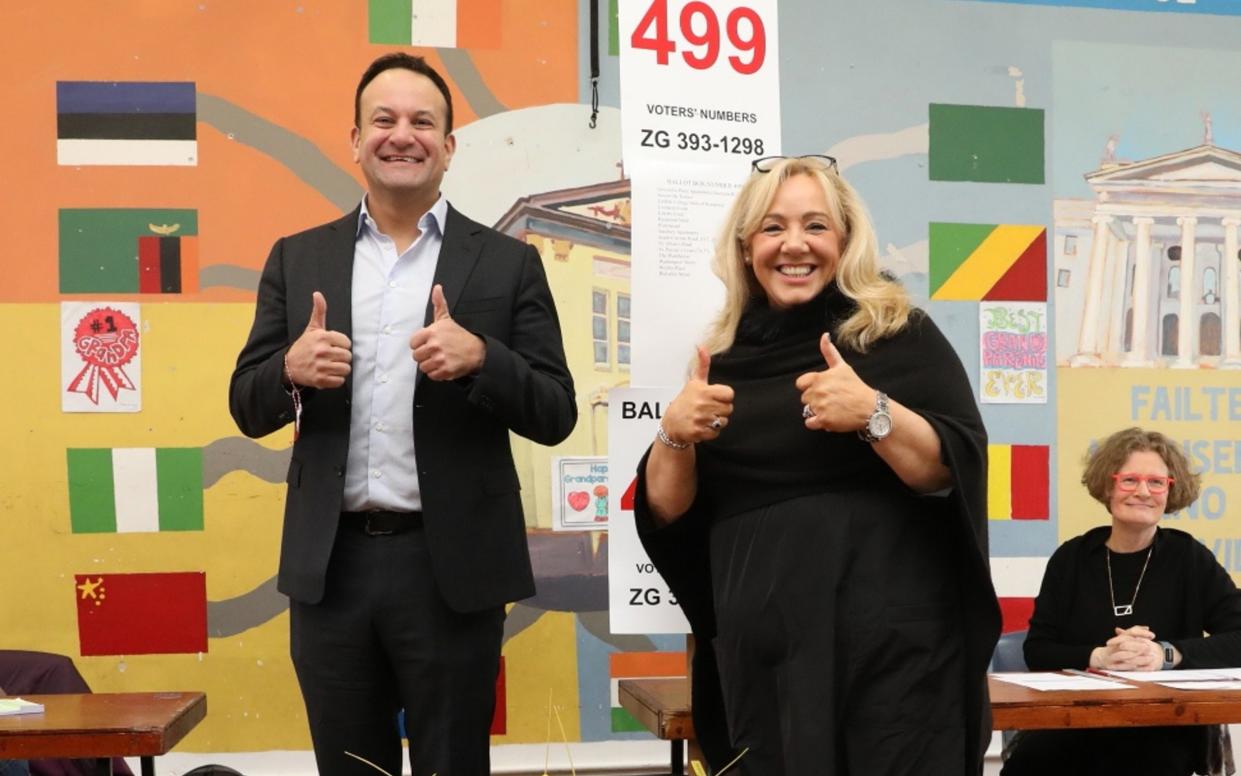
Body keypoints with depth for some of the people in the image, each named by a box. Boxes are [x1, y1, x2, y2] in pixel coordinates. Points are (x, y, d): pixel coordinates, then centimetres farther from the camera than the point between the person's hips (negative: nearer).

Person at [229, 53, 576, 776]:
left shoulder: (508, 263, 1)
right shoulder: (298, 259, 8)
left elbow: (556, 415, -1)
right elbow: (249, 409, 9)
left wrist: (479, 358, -20)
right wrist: (292, 369, -13)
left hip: (451, 566, -2)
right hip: (330, 566, 2)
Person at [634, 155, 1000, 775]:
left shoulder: (900, 335, 0)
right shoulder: (726, 357, 9)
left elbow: (959, 471, -8)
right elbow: (667, 513, 8)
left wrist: (873, 412, -23)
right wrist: (675, 435, -11)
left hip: (890, 643, -3)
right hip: (763, 650, 3)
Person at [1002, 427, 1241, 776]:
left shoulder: (1189, 558, 4)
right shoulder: (1071, 558, 7)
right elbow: (1037, 650, 2)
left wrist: (1166, 654, -19)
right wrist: (1097, 658, -18)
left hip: (1166, 725, 0)